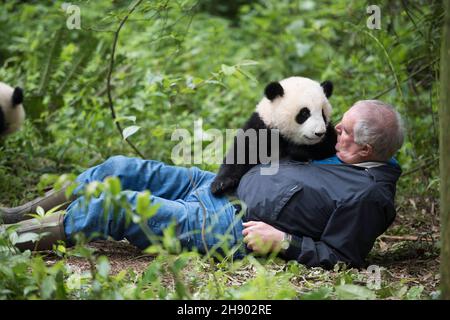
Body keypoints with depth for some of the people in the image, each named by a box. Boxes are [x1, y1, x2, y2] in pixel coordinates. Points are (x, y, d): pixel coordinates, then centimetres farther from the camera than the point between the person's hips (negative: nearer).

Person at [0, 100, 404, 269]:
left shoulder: (367, 196, -18)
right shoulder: (349, 160, 9)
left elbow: (339, 259, -19)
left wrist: (282, 243, -20)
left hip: (231, 230, -10)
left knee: (115, 205, -14)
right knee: (122, 169, 4)